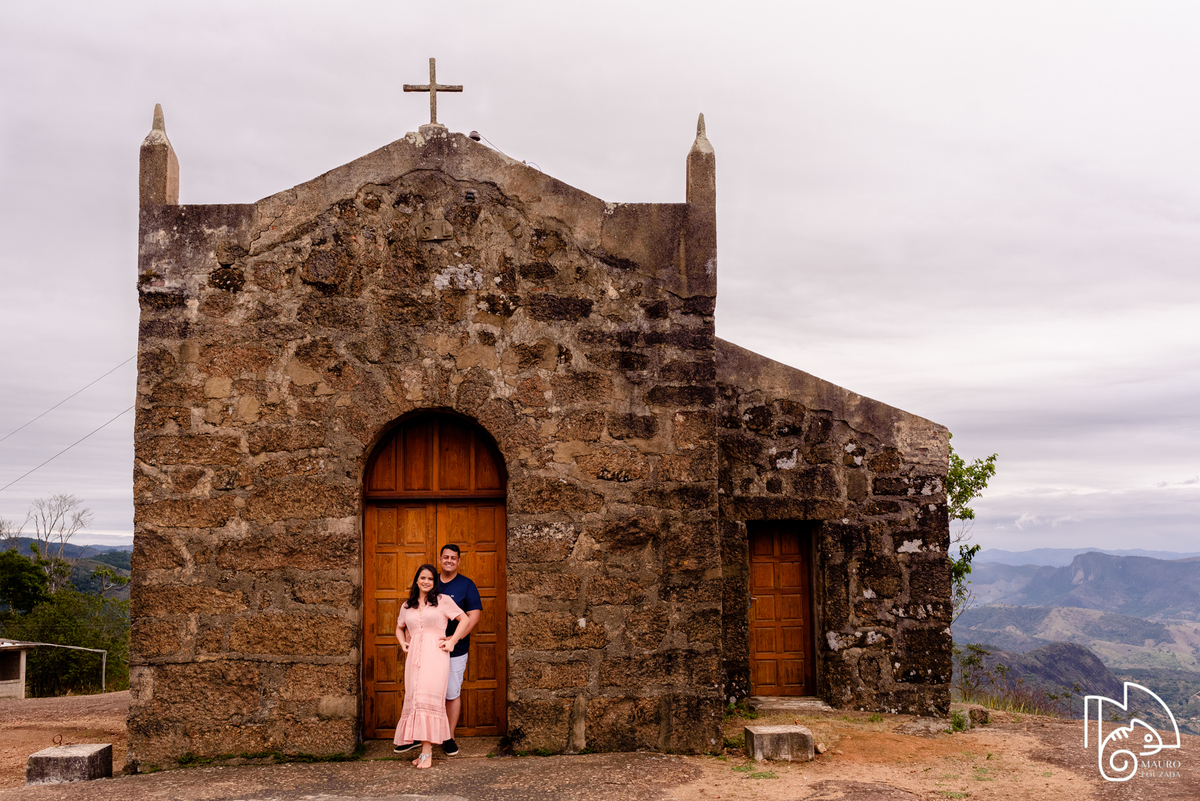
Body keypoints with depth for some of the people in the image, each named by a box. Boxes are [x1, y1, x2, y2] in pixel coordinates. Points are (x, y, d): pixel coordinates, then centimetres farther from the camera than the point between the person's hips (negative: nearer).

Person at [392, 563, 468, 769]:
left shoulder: (443, 600, 7)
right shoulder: (406, 606, 18)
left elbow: (464, 619, 6)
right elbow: (399, 628, 34)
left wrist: (453, 641, -2)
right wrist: (403, 643, 15)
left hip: (435, 654, -4)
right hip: (414, 656, 5)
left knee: (428, 697, -15)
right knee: (414, 698, 1)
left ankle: (427, 752, -17)